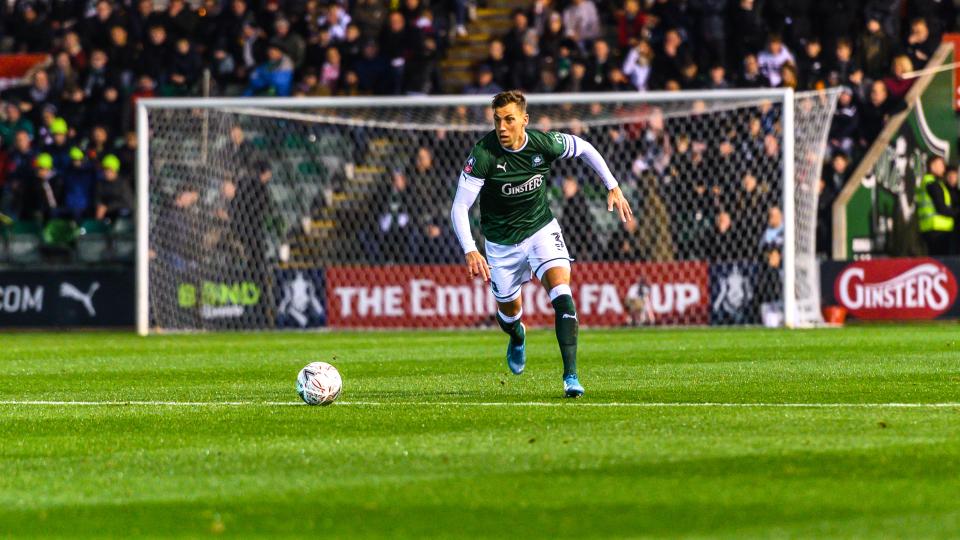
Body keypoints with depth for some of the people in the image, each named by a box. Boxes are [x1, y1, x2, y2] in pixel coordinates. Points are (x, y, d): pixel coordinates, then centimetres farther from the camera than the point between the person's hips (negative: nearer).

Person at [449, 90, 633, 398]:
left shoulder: (544, 144, -19)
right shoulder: (483, 155, -26)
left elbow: (583, 148, 4)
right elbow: (459, 208, -25)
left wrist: (613, 187, 5)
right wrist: (470, 251, -39)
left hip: (541, 228, 0)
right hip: (502, 242, 0)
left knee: (561, 293, -22)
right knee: (509, 310, 15)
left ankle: (570, 376, -23)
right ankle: (517, 337, 56)